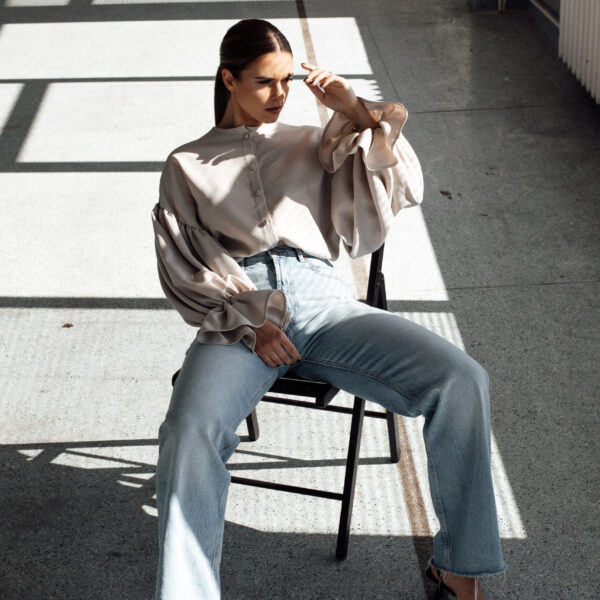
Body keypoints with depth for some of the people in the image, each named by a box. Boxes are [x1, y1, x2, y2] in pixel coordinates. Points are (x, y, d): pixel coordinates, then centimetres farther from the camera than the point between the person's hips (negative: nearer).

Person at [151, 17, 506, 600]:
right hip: (236, 314, -2)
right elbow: (180, 267, 7)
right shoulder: (188, 164, 19)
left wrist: (358, 112, 1)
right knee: (189, 433, -35)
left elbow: (403, 188, 14)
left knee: (462, 379, -22)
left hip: (321, 300, 2)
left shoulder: (312, 144, 25)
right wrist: (248, 324, -10)